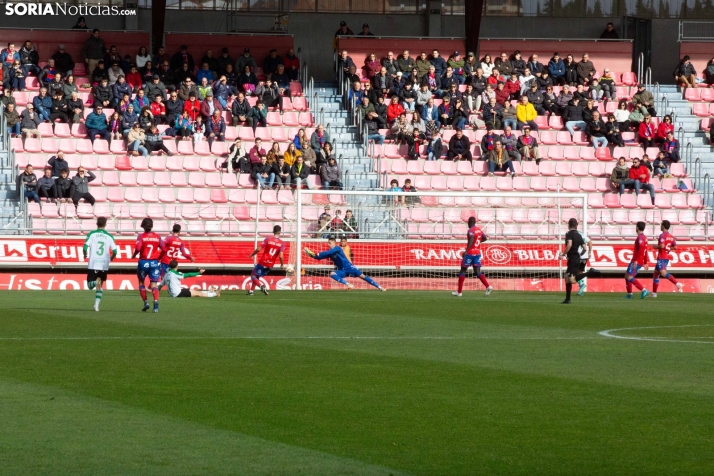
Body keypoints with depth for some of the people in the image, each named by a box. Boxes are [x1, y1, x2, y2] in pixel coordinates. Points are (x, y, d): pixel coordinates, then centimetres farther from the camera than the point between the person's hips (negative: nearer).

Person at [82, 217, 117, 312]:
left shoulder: (92, 234, 0)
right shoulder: (109, 236, 4)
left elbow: (85, 247, -10)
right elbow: (115, 251, -1)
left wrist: (85, 255, 12)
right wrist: (111, 258, 20)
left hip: (92, 264, -2)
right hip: (104, 265, 2)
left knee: (90, 285, 5)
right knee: (100, 286, 17)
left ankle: (95, 282, -30)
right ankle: (96, 305, 10)